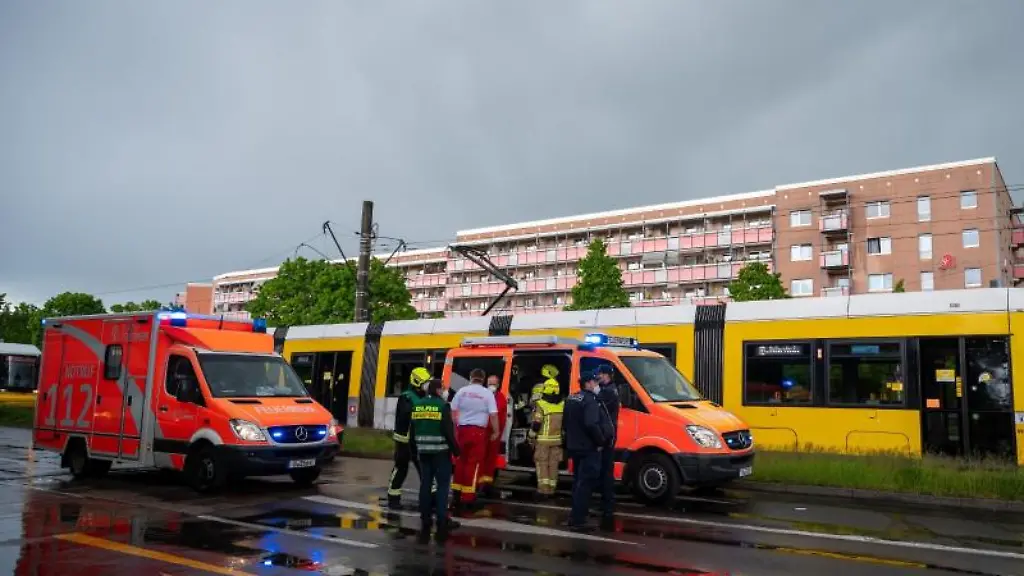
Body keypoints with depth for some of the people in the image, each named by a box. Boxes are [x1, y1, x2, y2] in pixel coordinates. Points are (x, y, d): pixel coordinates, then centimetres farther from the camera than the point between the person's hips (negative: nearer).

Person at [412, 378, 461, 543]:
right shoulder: (442, 405, -11)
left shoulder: (417, 405, 7)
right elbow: (448, 431, -14)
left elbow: (413, 429, 11)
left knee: (425, 485, 9)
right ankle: (442, 523, -2)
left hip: (423, 451, 6)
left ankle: (425, 521, 12)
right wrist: (456, 449, -3)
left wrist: (416, 448, 20)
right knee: (443, 485, 0)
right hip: (440, 451, -5)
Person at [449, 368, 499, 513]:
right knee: (473, 463, 2)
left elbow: (453, 411, 5)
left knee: (461, 460, 16)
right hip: (478, 431, -3)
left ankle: (457, 490, 23)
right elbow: (493, 415, -6)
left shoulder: (462, 391, 3)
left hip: (462, 429, 3)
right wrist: (495, 432, 5)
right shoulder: (487, 393, -3)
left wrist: (454, 429, 16)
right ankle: (468, 495, 3)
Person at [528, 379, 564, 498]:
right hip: (557, 440, 4)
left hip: (543, 440, -4)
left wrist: (532, 436, -1)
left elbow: (536, 423, -12)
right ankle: (551, 490, 12)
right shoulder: (563, 405, 4)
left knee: (542, 463, 2)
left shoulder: (541, 404, -12)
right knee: (553, 464, 9)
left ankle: (543, 489, -2)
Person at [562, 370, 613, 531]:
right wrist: (601, 441, -17)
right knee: (585, 484, -6)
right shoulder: (590, 400, -17)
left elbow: (565, 423, 19)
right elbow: (591, 425, -29)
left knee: (578, 482, 18)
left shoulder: (571, 399, 13)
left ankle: (575, 516, 25)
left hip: (574, 447, 9)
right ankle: (578, 520, -7)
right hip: (589, 448, -9)